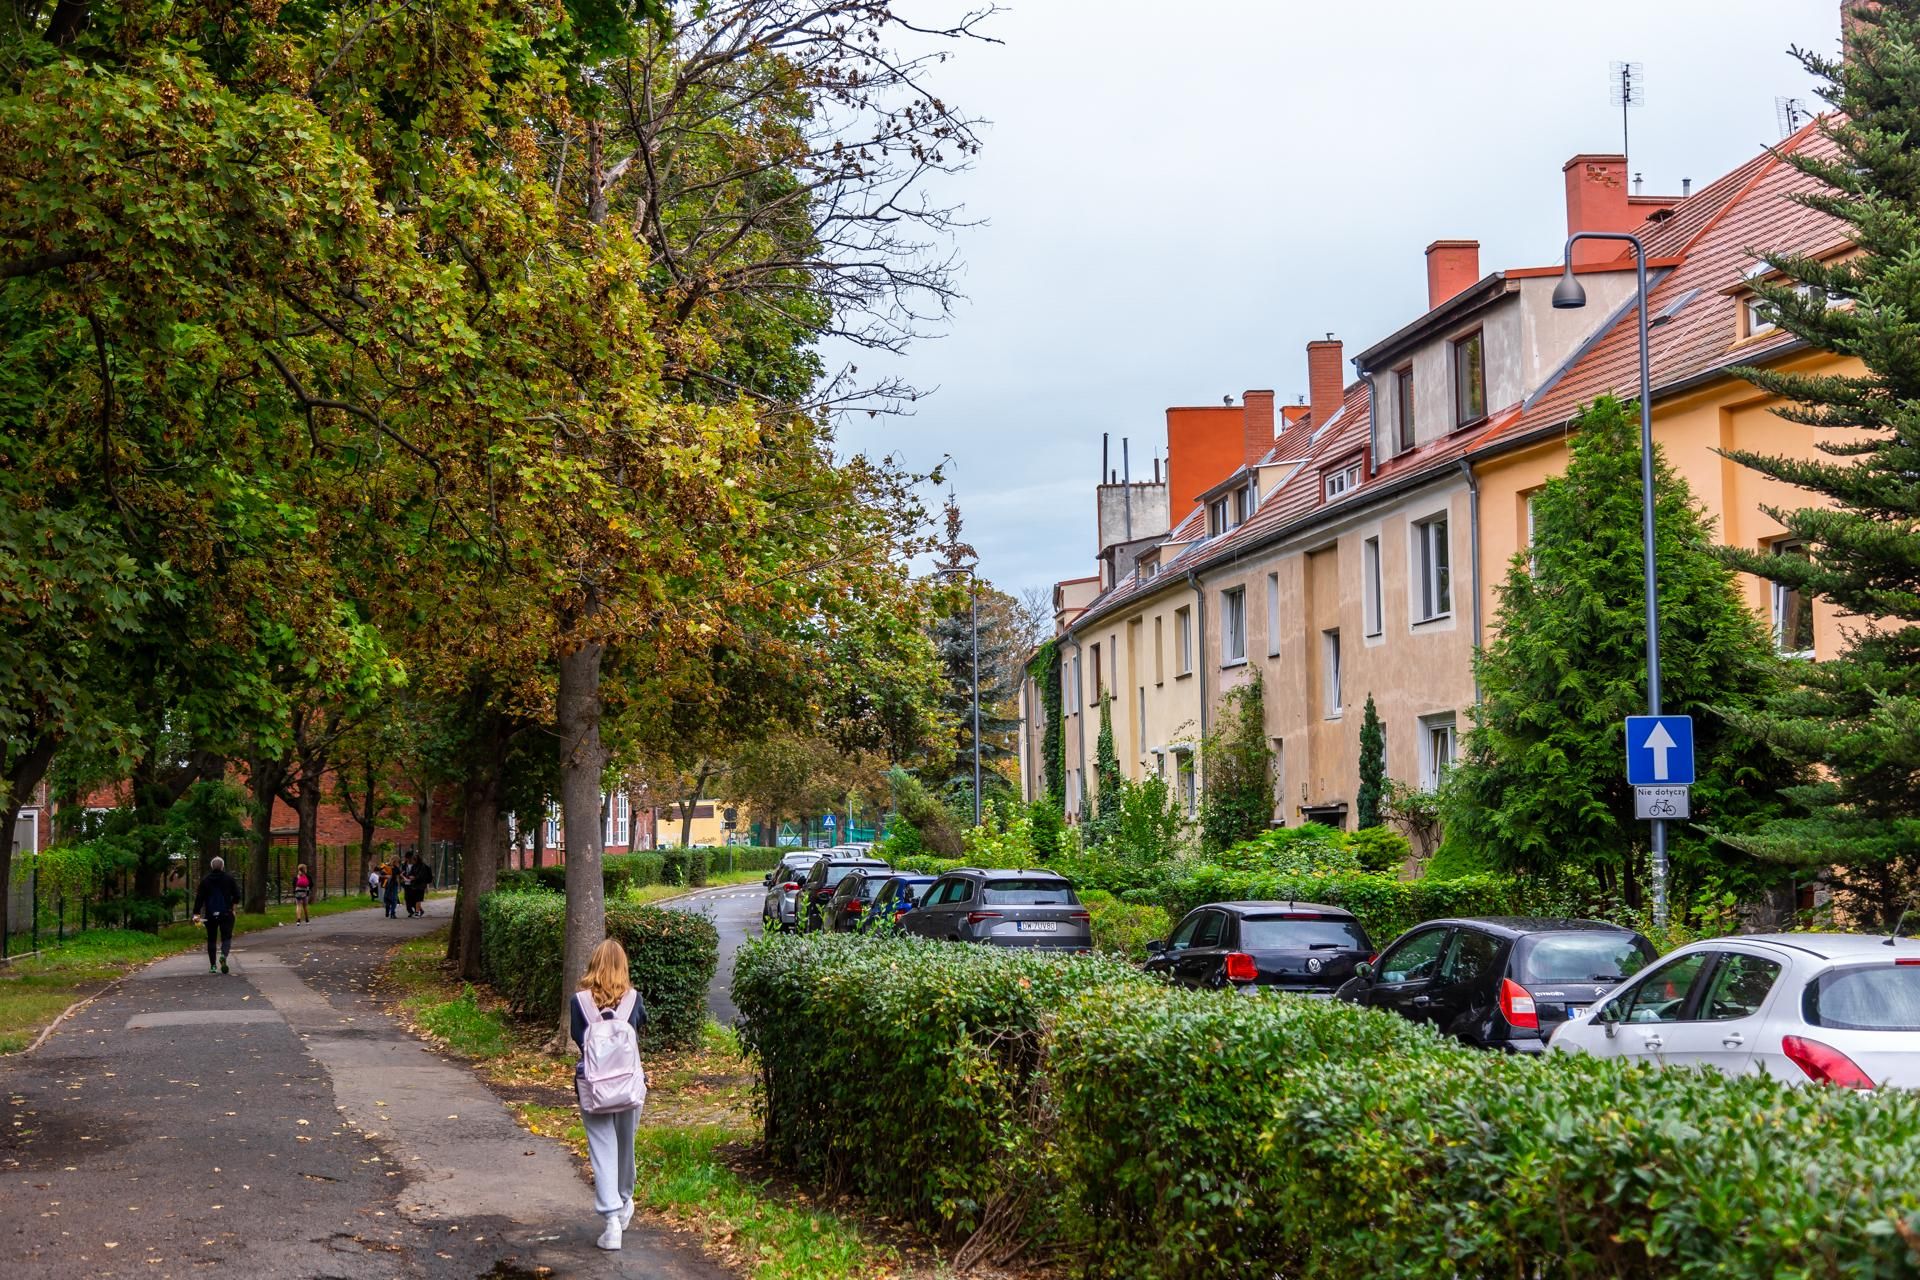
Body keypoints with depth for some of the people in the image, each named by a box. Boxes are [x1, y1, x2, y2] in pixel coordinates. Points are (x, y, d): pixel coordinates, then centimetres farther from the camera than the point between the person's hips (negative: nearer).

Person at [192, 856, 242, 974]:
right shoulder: (229, 879, 1)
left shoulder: (205, 880, 3)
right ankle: (223, 955, -30)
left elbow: (199, 898, -2)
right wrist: (233, 904, 23)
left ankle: (213, 966, 10)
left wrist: (196, 913, -3)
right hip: (226, 914, -1)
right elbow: (237, 896, 2)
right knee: (226, 937, 1)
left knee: (211, 940, 11)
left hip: (210, 915, 1)